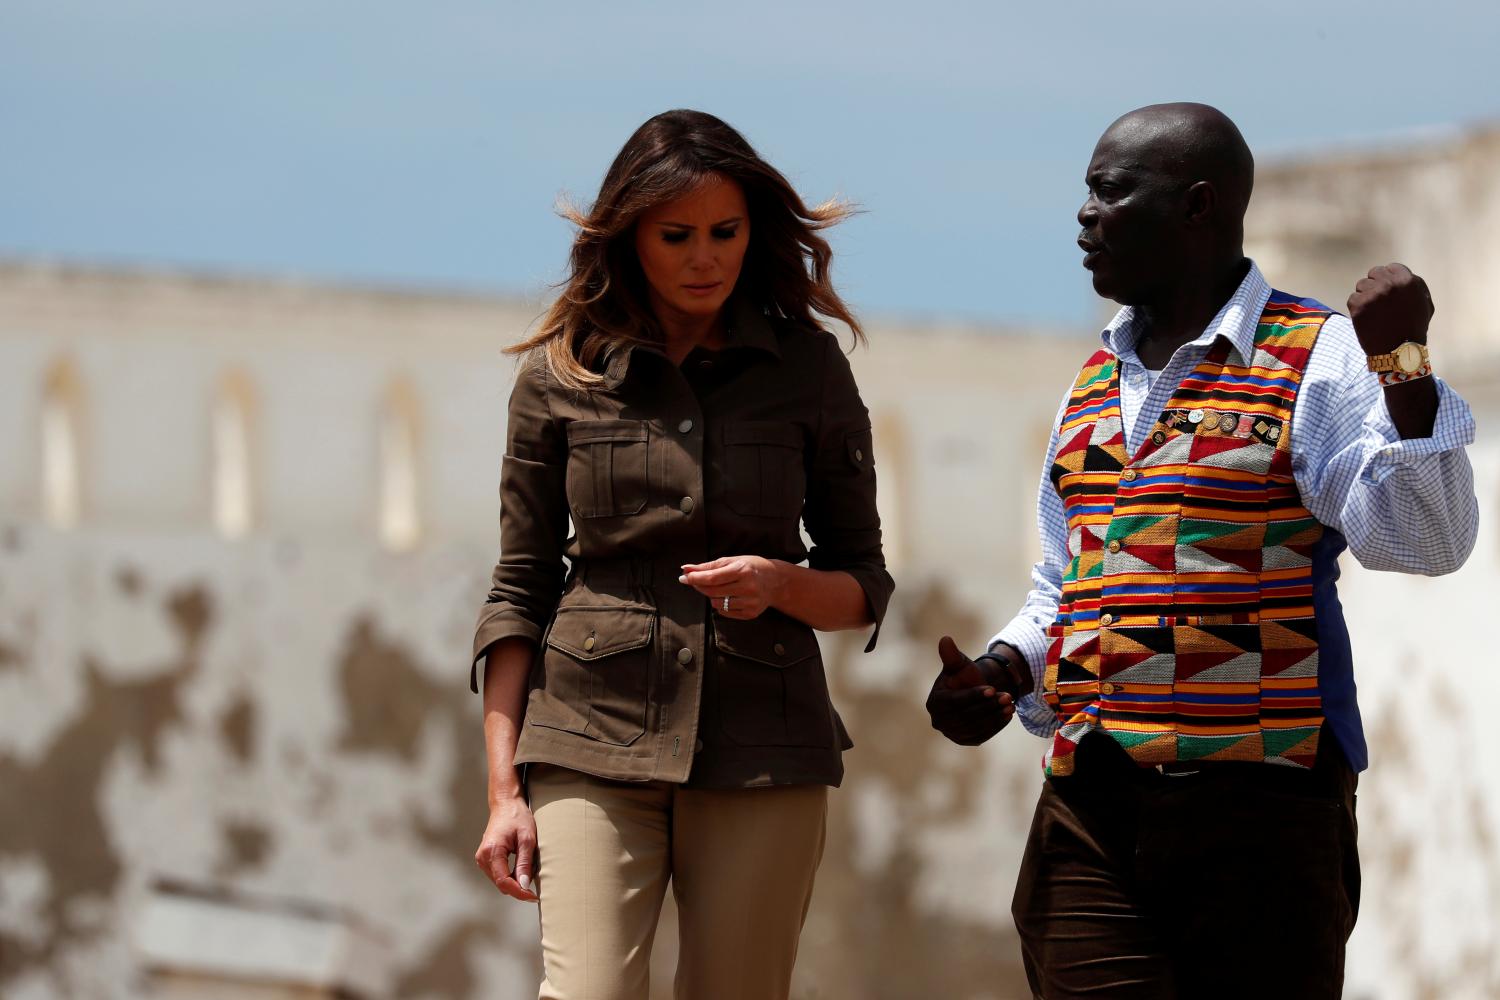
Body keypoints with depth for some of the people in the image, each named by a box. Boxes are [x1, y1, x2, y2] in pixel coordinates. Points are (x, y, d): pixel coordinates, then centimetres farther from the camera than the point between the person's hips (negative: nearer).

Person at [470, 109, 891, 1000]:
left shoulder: (809, 370, 6)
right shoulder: (563, 375, 5)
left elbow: (865, 585, 11)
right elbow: (520, 590, 8)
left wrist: (781, 584, -12)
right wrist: (505, 789, 2)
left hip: (763, 753, 1)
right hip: (593, 744, -1)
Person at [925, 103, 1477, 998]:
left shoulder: (1318, 357, -1)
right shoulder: (1095, 386, 20)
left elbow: (1422, 541, -13)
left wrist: (1405, 373, -24)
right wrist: (1005, 672, 10)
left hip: (1258, 814, -6)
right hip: (1089, 811, 6)